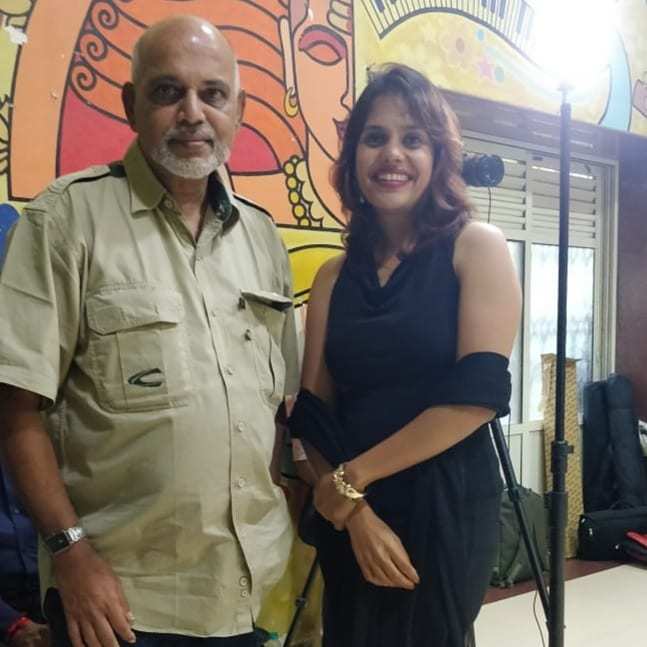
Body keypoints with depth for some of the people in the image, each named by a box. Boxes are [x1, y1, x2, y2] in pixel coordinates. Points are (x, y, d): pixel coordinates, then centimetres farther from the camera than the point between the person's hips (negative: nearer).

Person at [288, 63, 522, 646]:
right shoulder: (335, 275, 7)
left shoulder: (477, 247, -5)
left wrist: (352, 477, -14)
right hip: (350, 515, 4)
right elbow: (314, 412, 1)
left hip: (446, 504, -4)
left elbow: (479, 393, -15)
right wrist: (355, 510, -13)